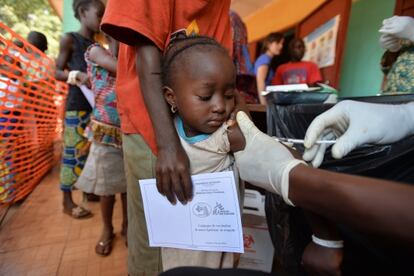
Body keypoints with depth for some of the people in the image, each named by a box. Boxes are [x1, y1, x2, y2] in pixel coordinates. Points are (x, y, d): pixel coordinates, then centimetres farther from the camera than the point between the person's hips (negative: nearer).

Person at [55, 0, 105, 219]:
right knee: (73, 152, -2)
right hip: (77, 107, -6)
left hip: (96, 105, 6)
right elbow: (58, 72, -2)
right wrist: (78, 75, -19)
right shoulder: (69, 39, 1)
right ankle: (67, 202, 10)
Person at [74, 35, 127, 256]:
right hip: (106, 135, -2)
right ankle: (107, 230, 36)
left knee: (128, 184, 14)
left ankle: (126, 225, 38)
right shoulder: (95, 51, -1)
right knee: (107, 187, 12)